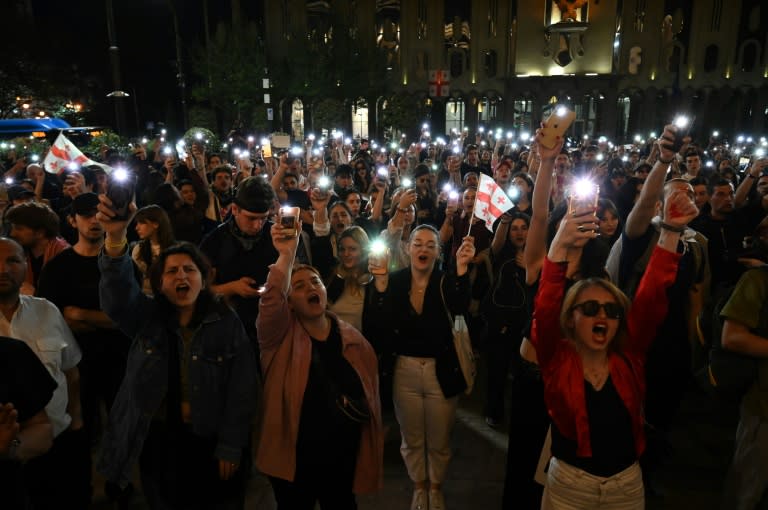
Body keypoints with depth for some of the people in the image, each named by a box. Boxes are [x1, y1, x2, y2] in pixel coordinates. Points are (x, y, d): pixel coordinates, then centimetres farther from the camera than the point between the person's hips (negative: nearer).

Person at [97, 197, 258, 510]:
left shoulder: (227, 322, -8)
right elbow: (118, 290, -26)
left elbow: (241, 389, -8)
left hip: (209, 441, -1)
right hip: (157, 440, 2)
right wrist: (116, 237, -45)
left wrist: (230, 448, -10)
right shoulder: (146, 317, -5)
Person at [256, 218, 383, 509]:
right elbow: (271, 299, -28)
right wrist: (287, 255, -36)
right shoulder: (281, 336, -8)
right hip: (293, 461, -2)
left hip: (344, 459, 2)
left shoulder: (354, 340, -1)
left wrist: (372, 449, 6)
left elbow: (371, 395, 4)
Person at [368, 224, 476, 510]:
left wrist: (462, 267, -42)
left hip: (441, 371, -1)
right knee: (411, 439, 18)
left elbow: (460, 308, -30)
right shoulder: (395, 281, -6)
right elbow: (382, 325, -17)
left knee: (439, 441, 15)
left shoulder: (446, 281, -8)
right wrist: (380, 282, -28)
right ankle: (419, 487, 43)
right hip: (404, 371, 1)